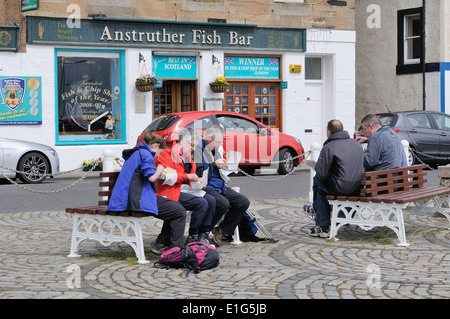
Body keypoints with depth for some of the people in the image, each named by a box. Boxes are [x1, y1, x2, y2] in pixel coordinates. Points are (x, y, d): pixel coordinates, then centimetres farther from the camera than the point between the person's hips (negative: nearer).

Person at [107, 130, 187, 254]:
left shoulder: (134, 153, 23)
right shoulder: (145, 154, -8)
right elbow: (152, 177, -17)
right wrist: (159, 170, 3)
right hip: (139, 200, -11)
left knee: (175, 207, 20)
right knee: (180, 212, -9)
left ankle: (160, 244, 17)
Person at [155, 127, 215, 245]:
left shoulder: (186, 155, 21)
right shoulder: (167, 154, -8)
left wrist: (196, 181, 15)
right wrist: (188, 176, -18)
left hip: (185, 190, 9)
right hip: (170, 191, -9)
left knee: (211, 200, -11)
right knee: (202, 203, -26)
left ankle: (204, 235, -7)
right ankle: (192, 237, -15)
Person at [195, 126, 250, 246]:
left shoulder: (216, 149, 18)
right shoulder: (197, 148, -10)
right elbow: (195, 172, -20)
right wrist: (214, 165, -19)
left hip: (219, 186, 9)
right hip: (204, 187, -9)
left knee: (244, 202, -5)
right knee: (223, 203, -34)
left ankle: (221, 231, 2)